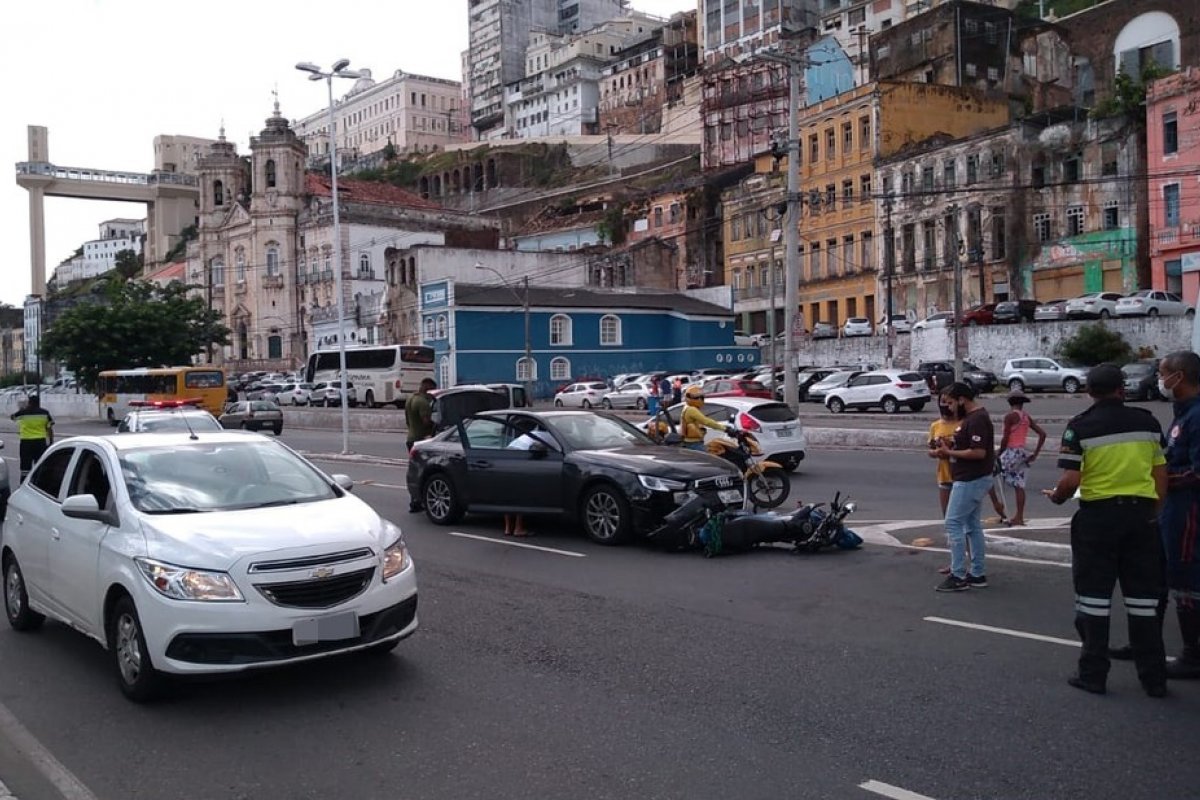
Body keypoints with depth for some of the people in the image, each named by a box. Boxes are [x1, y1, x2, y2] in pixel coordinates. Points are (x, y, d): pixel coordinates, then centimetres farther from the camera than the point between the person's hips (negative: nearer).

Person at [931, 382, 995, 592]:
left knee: (953, 524, -8)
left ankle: (958, 576, -5)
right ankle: (978, 574, 19)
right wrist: (950, 445, 5)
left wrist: (949, 452, -17)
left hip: (970, 480, -11)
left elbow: (979, 452, -25)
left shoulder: (977, 420, -19)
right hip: (973, 479, 11)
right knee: (972, 524, 14)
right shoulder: (970, 417, 13)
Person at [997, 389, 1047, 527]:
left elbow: (1005, 438, -13)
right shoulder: (1027, 417, 11)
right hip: (1022, 453, 8)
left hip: (1011, 452, -8)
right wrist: (1035, 453, 12)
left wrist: (1000, 453, 0)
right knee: (1019, 485, 9)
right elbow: (1042, 434, 11)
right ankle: (1019, 517, 11)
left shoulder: (1010, 416, -10)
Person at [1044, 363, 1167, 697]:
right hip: (1142, 513, 3)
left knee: (1094, 597, 6)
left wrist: (1056, 497, 7)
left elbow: (1070, 481, -13)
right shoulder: (1147, 422, 4)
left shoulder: (1080, 426, -8)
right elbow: (1161, 475, 7)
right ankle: (1154, 678, 16)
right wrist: (1153, 511, 18)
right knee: (1143, 599, 11)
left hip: (1098, 514, -3)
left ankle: (1093, 674, 11)